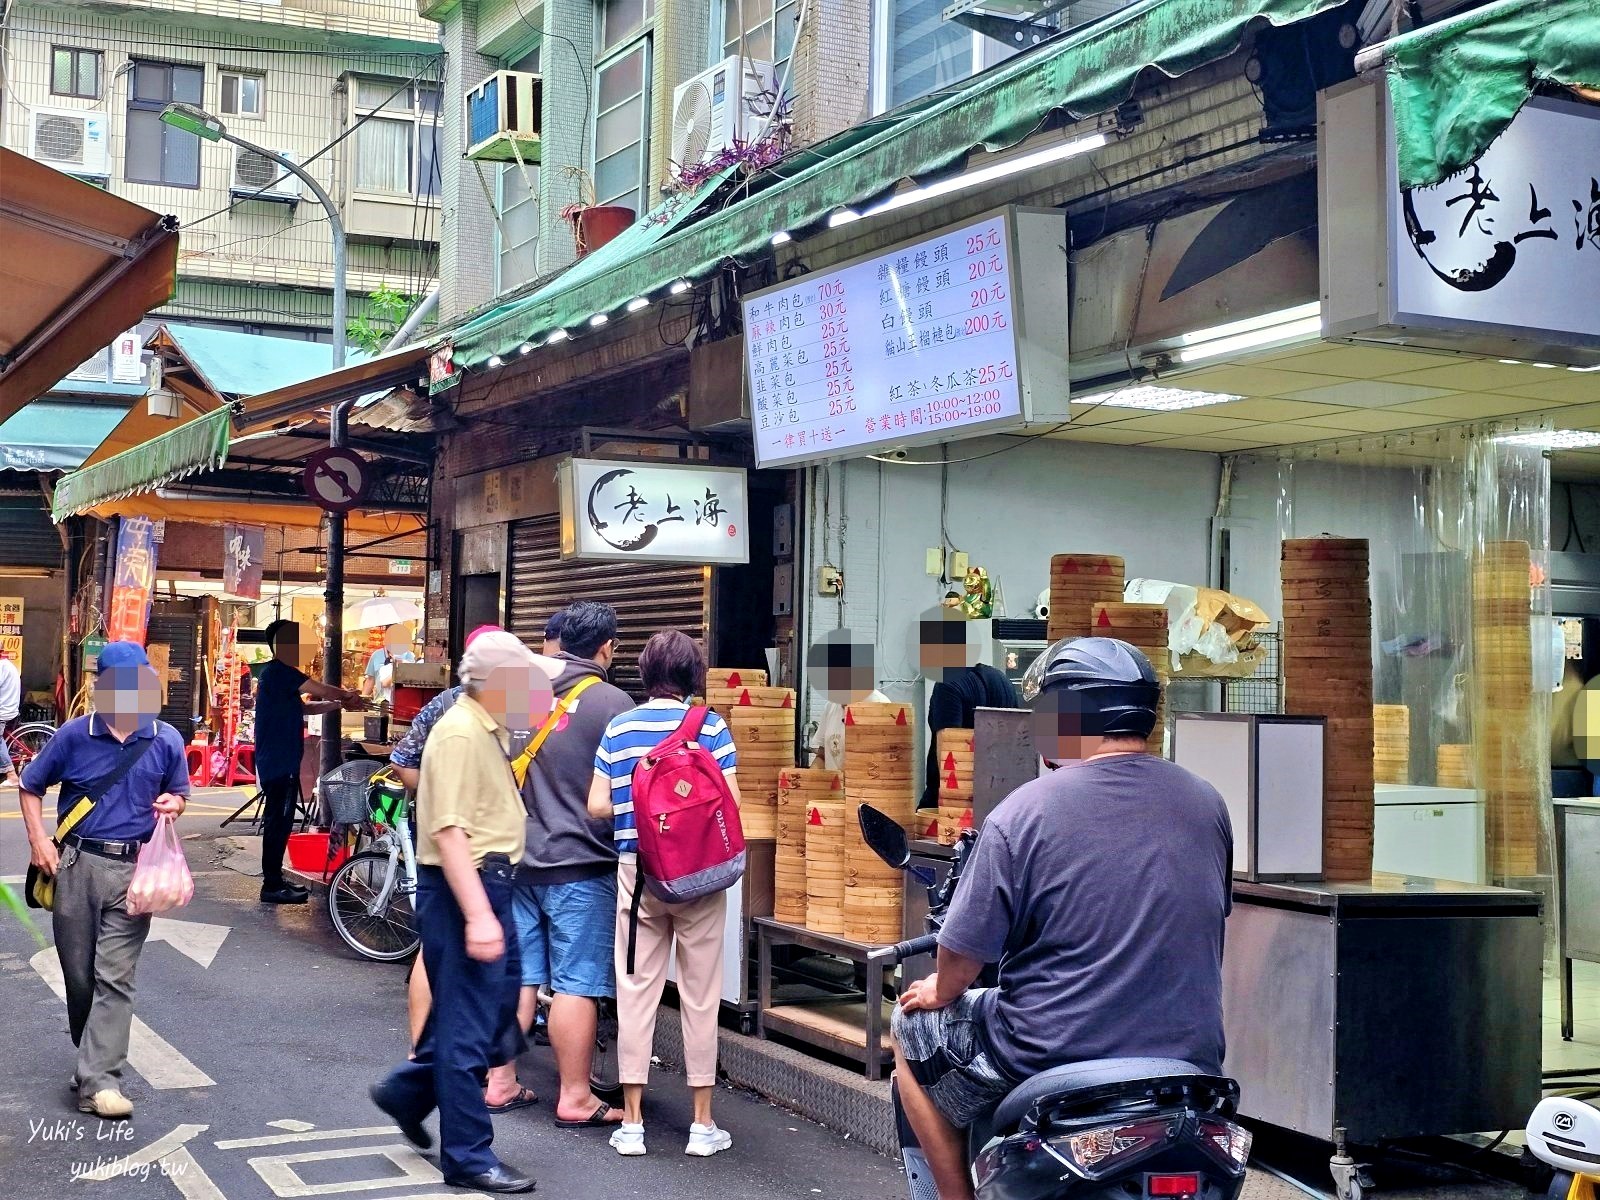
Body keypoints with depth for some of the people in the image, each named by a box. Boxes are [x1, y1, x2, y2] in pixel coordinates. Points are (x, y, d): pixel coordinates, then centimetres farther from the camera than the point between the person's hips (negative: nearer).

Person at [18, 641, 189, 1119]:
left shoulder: (167, 740, 1)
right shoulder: (74, 735, -1)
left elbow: (177, 794, 16)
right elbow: (31, 786, 10)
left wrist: (173, 803, -7)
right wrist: (38, 839, -2)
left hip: (133, 869, -1)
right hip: (77, 864, 1)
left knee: (114, 978, -6)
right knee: (78, 972, 10)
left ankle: (99, 1080, -7)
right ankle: (94, 1054, 31)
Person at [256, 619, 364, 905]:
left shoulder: (278, 673, 19)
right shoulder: (279, 671, -14)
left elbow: (305, 707, 22)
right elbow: (320, 690, -13)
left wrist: (340, 703, 15)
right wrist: (348, 695, 5)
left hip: (279, 761, 10)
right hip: (279, 762, -10)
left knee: (279, 821, 14)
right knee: (279, 820, -7)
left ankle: (274, 880, 20)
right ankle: (272, 886, -5)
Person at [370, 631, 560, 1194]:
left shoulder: (490, 730, 12)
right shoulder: (459, 733, -18)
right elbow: (448, 830, -24)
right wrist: (477, 915, -28)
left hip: (488, 881, 10)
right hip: (462, 887, -10)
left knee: (498, 1005, 18)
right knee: (468, 1025, -1)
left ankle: (407, 1089, 34)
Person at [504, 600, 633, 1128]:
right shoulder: (611, 702, -13)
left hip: (518, 858, 6)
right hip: (581, 865, -6)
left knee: (518, 976, 13)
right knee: (576, 984, 0)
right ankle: (576, 1098, 6)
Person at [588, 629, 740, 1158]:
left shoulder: (619, 728, 2)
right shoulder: (710, 727, -5)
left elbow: (597, 806, 0)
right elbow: (729, 802, -10)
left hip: (636, 871, 2)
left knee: (635, 992, 7)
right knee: (699, 996, 6)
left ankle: (631, 1122, 11)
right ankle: (702, 1124, 12)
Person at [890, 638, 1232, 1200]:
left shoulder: (1025, 811, -13)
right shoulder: (1207, 804, 2)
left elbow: (964, 953, -10)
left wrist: (940, 991, 12)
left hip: (1049, 1056, -5)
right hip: (1190, 1059, 5)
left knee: (913, 1029, 21)